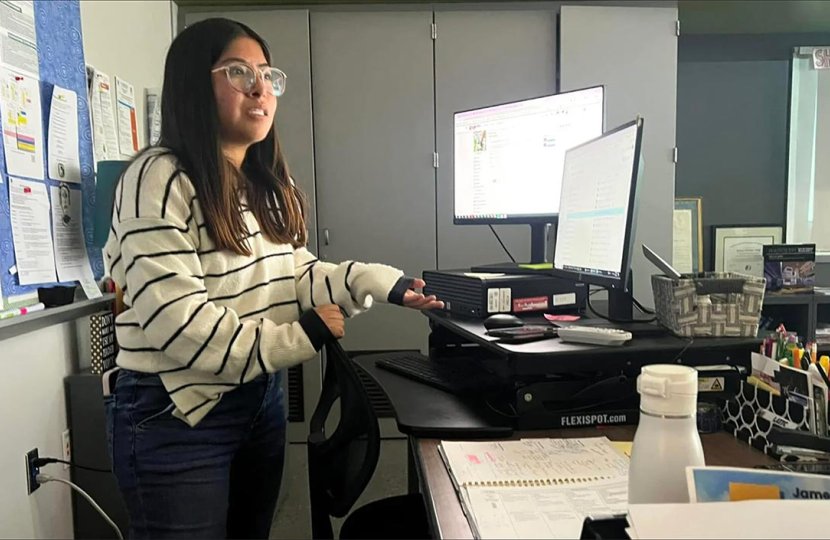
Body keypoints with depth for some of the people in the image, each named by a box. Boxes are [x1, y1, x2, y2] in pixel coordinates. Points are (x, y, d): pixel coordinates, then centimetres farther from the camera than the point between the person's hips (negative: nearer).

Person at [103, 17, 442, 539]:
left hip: (261, 400, 8)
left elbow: (298, 275, 5)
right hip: (177, 417, -7)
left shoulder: (270, 185, 10)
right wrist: (298, 339, -20)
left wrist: (378, 282, -10)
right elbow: (174, 318, -24)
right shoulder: (161, 179, -17)